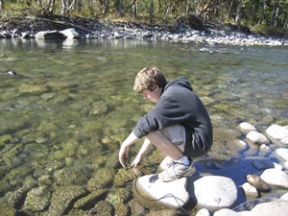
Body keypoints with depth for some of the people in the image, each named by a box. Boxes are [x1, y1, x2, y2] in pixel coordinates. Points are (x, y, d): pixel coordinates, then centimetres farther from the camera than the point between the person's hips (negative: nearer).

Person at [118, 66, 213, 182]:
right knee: (154, 127, 14)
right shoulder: (172, 91, 10)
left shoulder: (170, 97, -22)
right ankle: (181, 156, 11)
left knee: (153, 128, -23)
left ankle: (183, 164, -7)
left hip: (198, 142, -10)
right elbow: (153, 126, 13)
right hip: (198, 138, 10)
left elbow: (147, 123, -26)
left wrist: (125, 145, -12)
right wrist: (141, 153, 15)